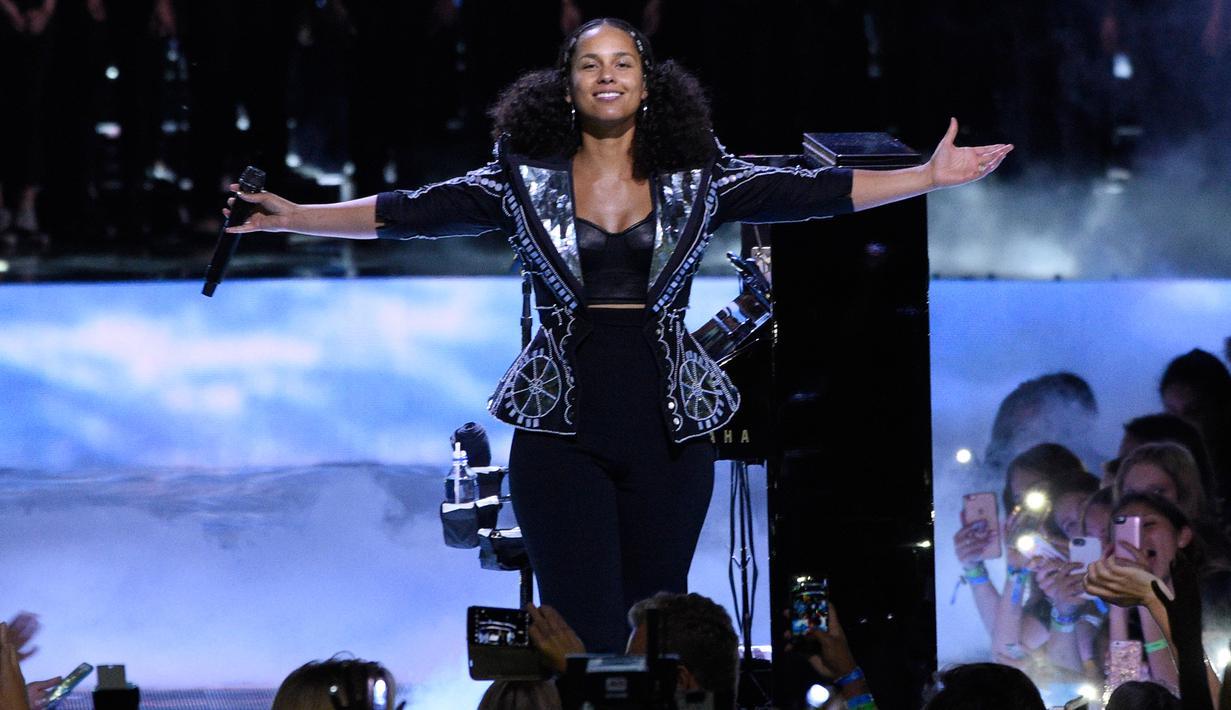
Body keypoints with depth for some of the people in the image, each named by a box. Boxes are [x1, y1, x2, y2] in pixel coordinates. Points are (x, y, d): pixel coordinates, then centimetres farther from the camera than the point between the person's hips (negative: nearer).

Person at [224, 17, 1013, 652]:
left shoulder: (696, 178, 5)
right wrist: (293, 216, -3)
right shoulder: (527, 178, 4)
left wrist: (931, 176, -5)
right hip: (562, 429, -1)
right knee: (585, 639, -7)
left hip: (668, 427, 1)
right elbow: (414, 210, 3)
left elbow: (807, 191, 1)